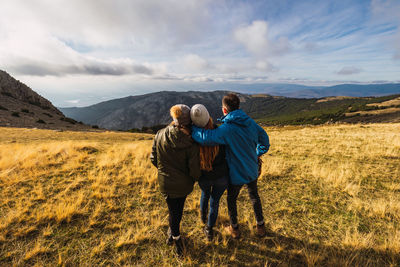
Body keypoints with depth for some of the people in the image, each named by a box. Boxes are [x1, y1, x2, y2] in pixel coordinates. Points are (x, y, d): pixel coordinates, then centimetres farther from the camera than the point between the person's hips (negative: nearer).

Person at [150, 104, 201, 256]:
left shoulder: (160, 135, -16)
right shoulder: (191, 143, -24)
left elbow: (153, 159, -4)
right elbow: (195, 169, -18)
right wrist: (194, 179, 5)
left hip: (166, 183, 1)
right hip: (184, 184, -1)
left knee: (173, 211, 23)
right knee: (178, 210, 25)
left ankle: (176, 238, 37)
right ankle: (172, 234, 48)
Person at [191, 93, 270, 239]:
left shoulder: (227, 128, -27)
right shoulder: (250, 122, -6)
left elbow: (205, 137, -38)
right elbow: (264, 139, 6)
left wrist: (191, 127, -23)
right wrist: (258, 154, 17)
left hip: (236, 173, -5)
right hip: (252, 171, 6)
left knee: (231, 200, 20)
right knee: (254, 197, 27)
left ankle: (234, 229, 39)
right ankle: (260, 226, 43)